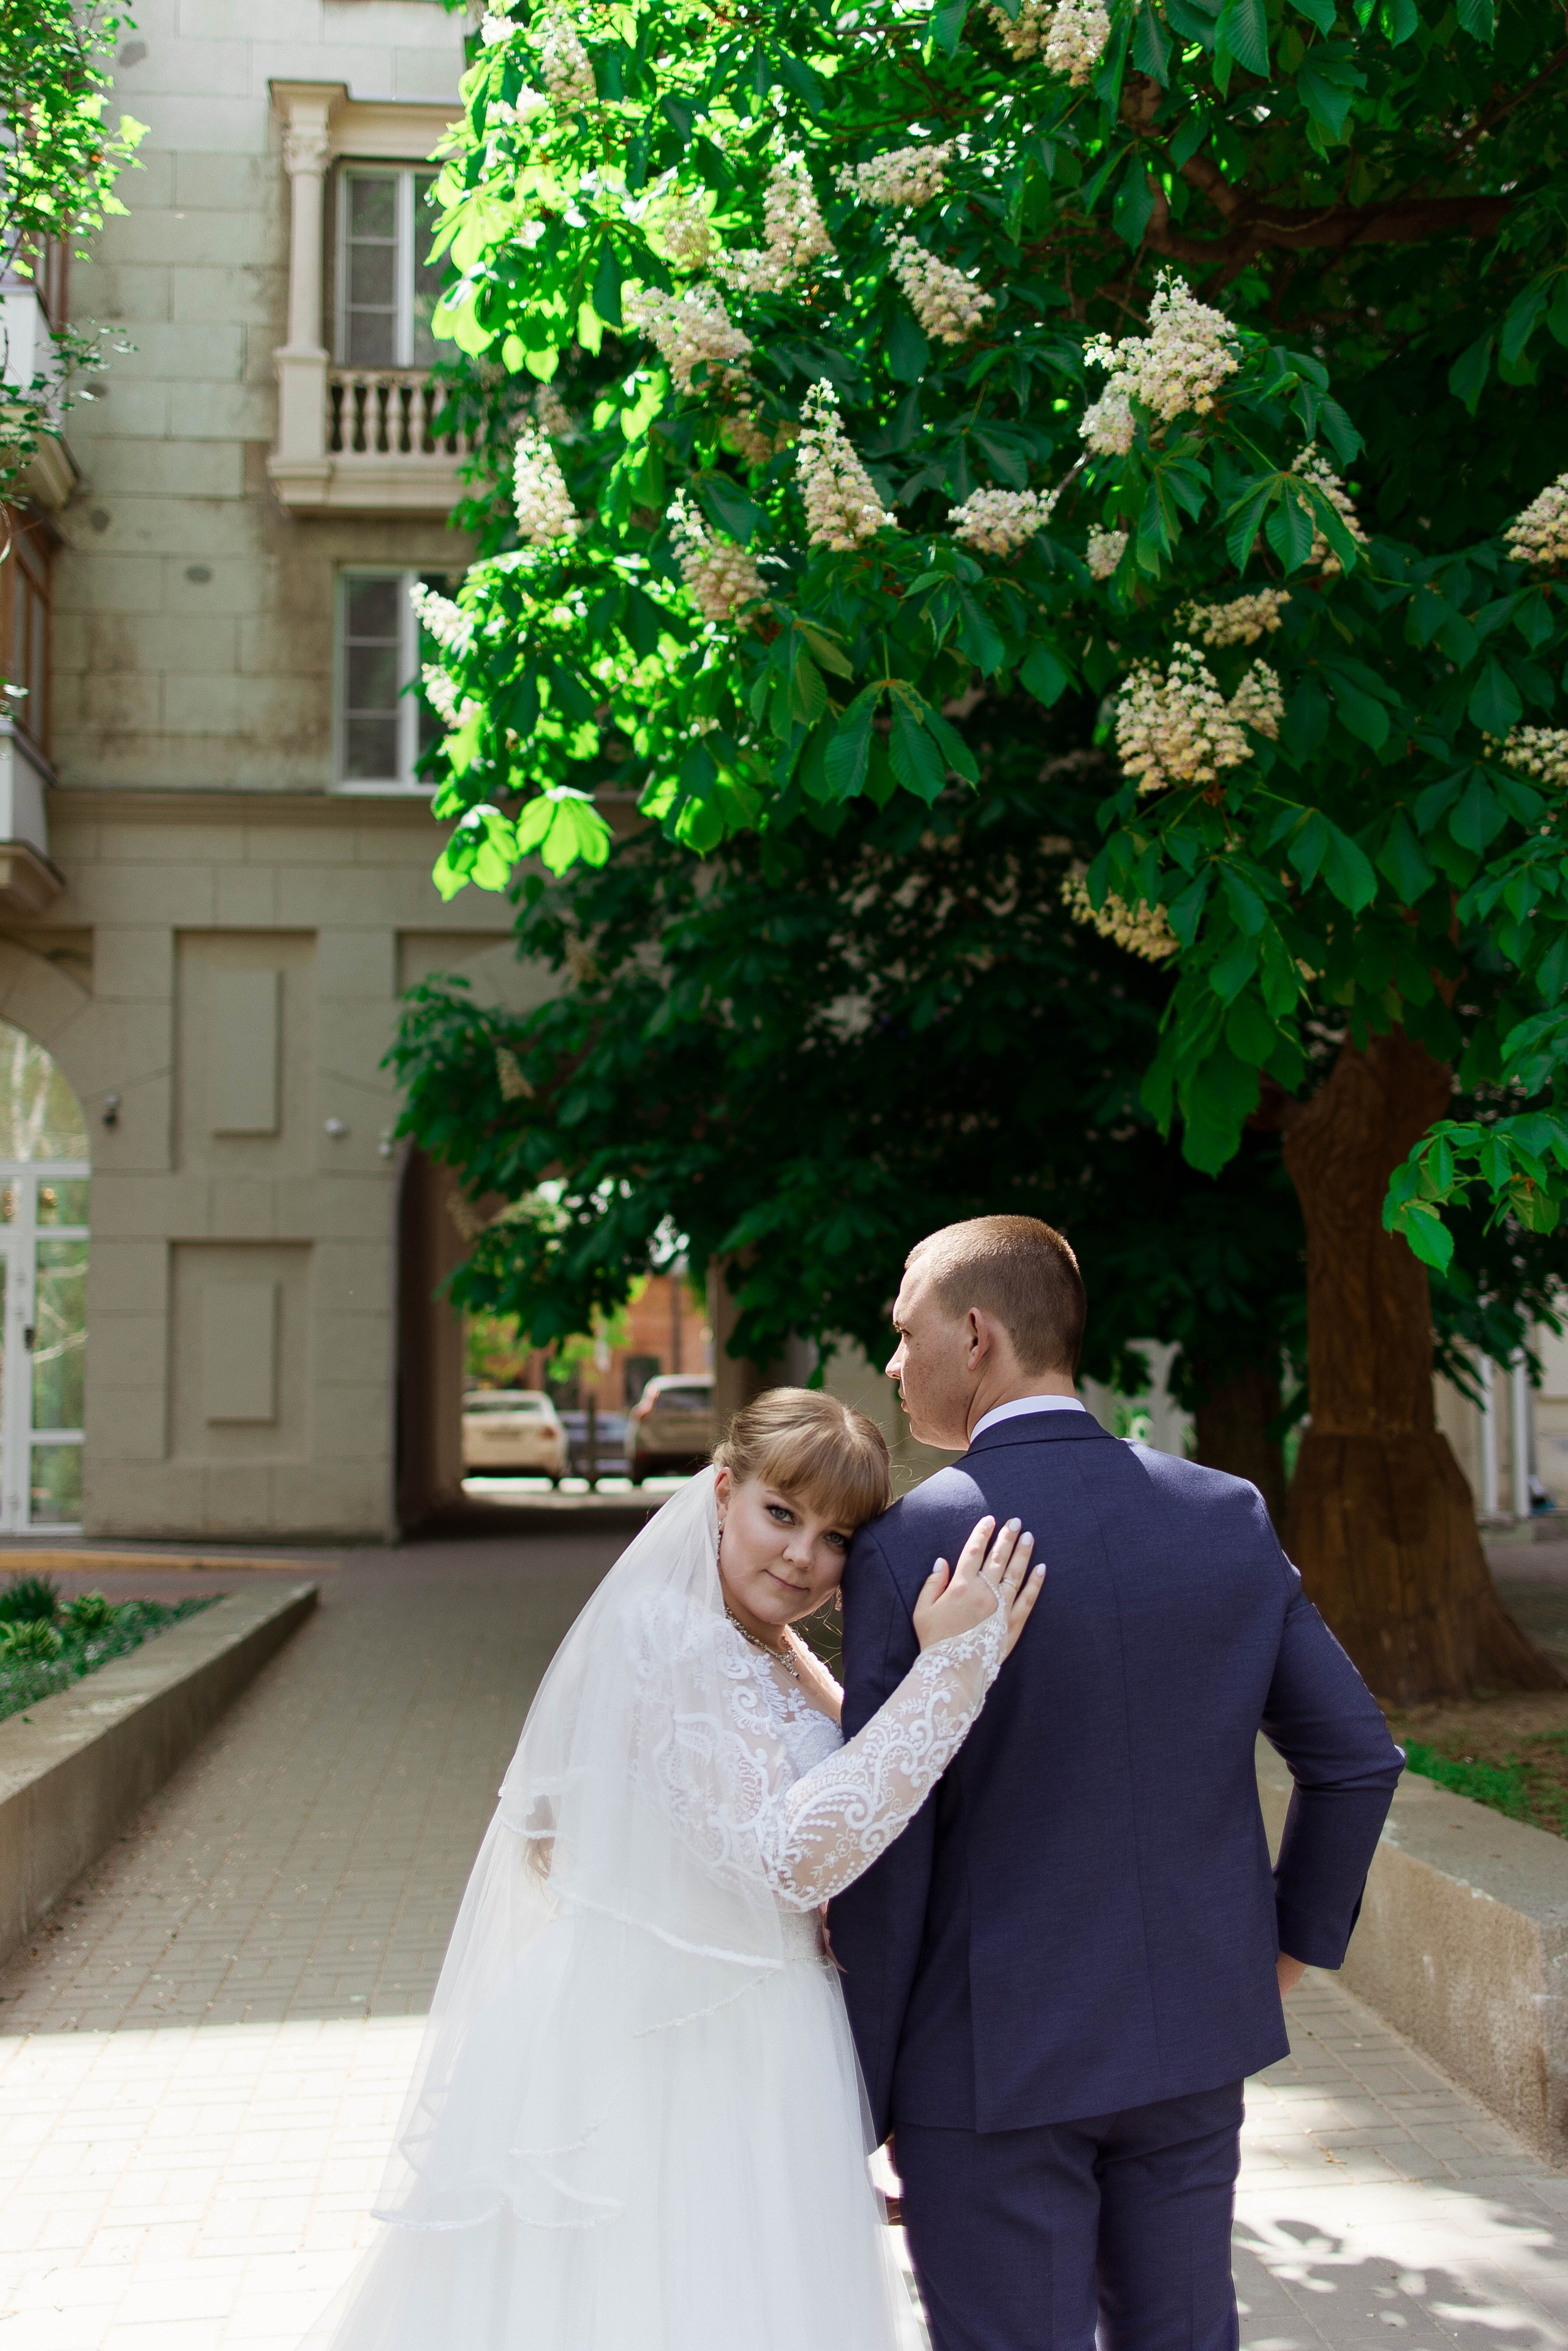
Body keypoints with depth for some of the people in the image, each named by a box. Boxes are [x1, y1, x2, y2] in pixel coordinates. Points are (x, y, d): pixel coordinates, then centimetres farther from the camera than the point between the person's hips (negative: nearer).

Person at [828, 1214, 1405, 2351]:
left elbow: (884, 1860, -14)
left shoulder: (908, 1547, -16)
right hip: (1192, 2041, 5)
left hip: (992, 2061, -5)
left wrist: (858, 2098, -4)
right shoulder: (1229, 1517, -2)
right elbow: (1358, 1756, 4)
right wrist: (1292, 1943, 17)